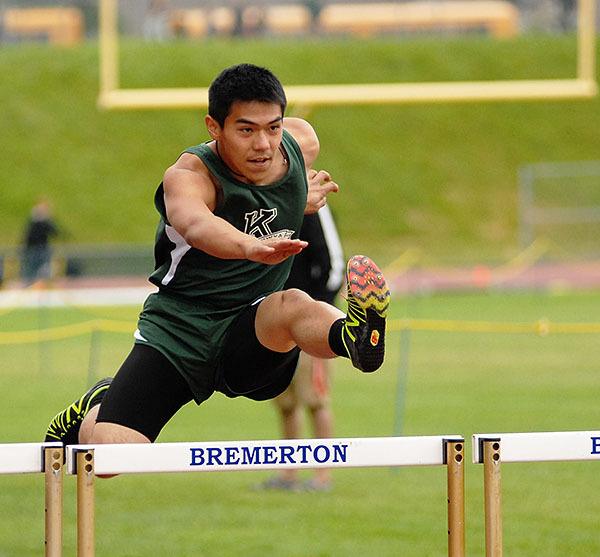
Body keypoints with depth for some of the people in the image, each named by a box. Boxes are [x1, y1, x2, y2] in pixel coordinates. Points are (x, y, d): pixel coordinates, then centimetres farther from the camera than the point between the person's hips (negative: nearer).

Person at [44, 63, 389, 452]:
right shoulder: (189, 176, -20)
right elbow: (195, 224, -47)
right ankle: (95, 409, 20)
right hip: (178, 328, -2)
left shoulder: (302, 141, -2)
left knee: (292, 304, -35)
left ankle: (353, 337, -69)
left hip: (250, 334, 2)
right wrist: (251, 247, -66)